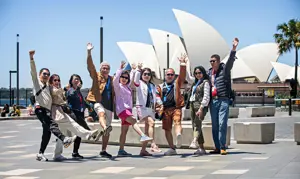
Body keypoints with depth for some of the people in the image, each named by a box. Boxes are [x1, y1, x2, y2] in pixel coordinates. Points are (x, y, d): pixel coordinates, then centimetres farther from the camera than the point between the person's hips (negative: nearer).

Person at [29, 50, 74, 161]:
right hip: (40, 109, -7)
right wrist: (31, 58, -17)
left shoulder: (48, 86, 27)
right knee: (52, 124, -28)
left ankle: (40, 154, 9)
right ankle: (64, 139, -48)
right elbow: (33, 70, -5)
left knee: (47, 132, 3)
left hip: (48, 110, 7)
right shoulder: (37, 81, 10)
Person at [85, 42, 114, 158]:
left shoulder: (111, 79, 16)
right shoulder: (96, 76, 4)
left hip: (109, 105, 5)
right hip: (98, 102, -5)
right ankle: (105, 128, -66)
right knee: (101, 114, -39)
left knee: (107, 131, 5)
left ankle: (103, 150, 13)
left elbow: (114, 93, 28)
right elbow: (90, 66, -9)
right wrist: (89, 52, -18)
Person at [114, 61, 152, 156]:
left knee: (124, 131, 5)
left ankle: (121, 150, 5)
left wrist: (133, 70, 46)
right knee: (133, 121, -29)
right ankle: (143, 136, -46)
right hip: (121, 109, -8)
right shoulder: (118, 86, -1)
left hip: (128, 109, 8)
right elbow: (115, 79, -21)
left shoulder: (127, 86, 19)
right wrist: (121, 68, -28)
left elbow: (131, 79, 38)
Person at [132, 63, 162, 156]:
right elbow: (136, 80, -18)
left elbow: (156, 96, 19)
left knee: (147, 129, 5)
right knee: (151, 123, -26)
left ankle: (143, 150, 10)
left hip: (151, 108, 7)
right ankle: (153, 145, -32)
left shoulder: (152, 86, 21)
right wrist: (138, 70, -31)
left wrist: (160, 103, 0)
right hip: (142, 107, -7)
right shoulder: (140, 83, 4)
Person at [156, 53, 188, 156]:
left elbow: (182, 75, -3)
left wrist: (182, 64, -17)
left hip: (176, 108, -3)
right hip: (165, 109, 3)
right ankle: (172, 149, 13)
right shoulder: (161, 87, 18)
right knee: (167, 129, 4)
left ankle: (179, 136, -54)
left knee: (177, 123, -26)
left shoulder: (177, 83, 13)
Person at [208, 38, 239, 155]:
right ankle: (217, 147, 15)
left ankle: (222, 147, -6)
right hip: (213, 101, 5)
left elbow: (231, 60, -15)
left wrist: (234, 49, -29)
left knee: (222, 124, -10)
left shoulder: (225, 69, 1)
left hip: (223, 100, -5)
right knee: (214, 125, 7)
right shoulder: (209, 72, 13)